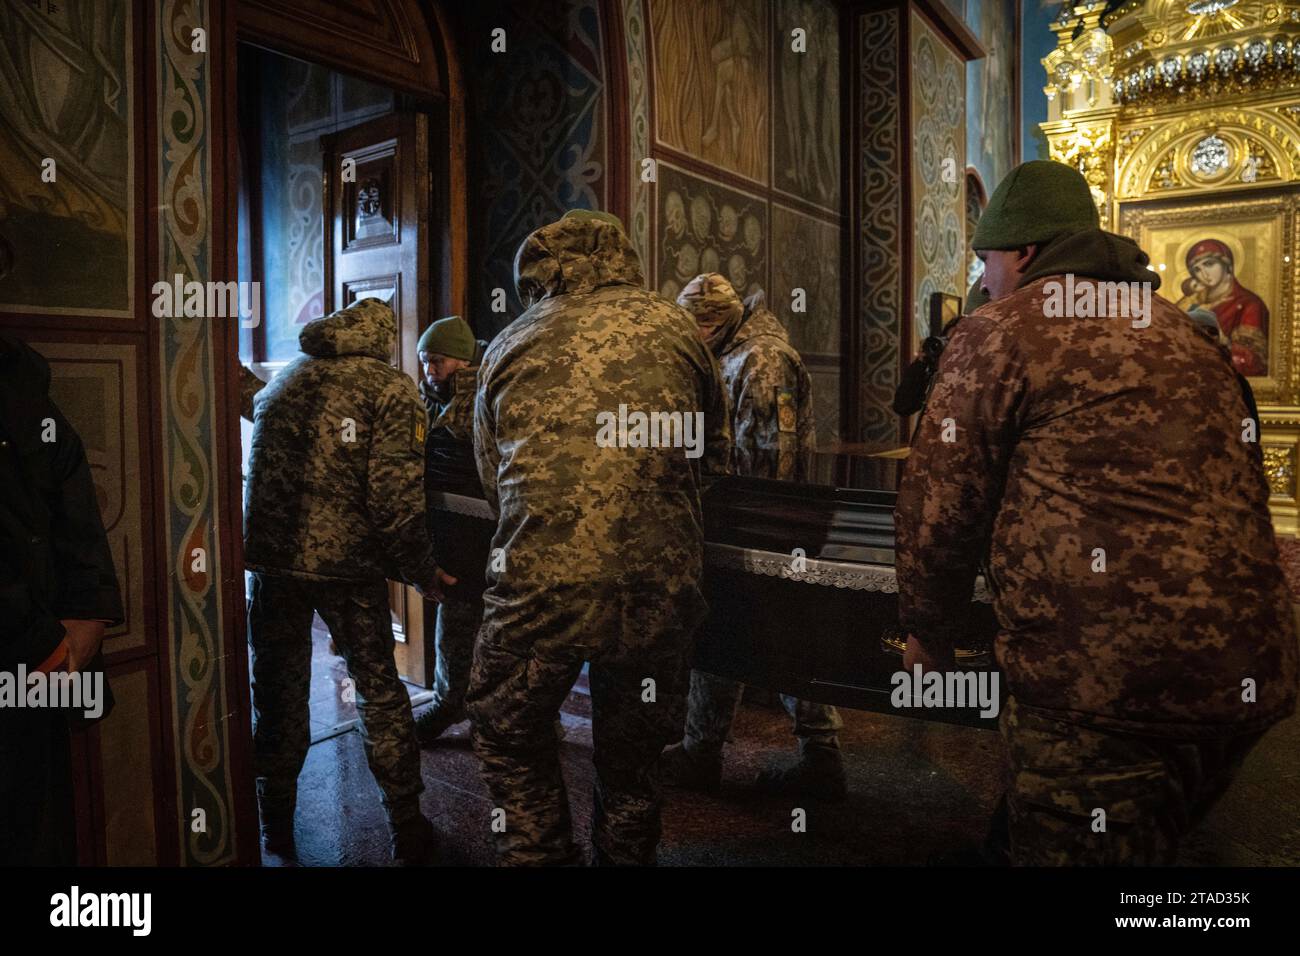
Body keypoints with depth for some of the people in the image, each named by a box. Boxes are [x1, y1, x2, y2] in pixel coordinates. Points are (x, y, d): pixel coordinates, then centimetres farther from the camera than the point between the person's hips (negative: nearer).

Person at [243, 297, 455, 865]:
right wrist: (423, 575, -5)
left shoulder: (283, 381, 12)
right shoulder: (390, 391, -4)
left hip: (271, 560, 4)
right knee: (379, 690, 9)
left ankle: (276, 827, 27)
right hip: (348, 564, -3)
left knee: (279, 690, 16)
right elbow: (395, 498, -13)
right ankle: (407, 829, 18)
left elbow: (260, 472, 18)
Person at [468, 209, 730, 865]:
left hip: (539, 584, -1)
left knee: (510, 738, 22)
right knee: (631, 758, 20)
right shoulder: (672, 327, 8)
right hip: (658, 584, 2)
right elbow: (714, 452, 18)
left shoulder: (508, 347, 9)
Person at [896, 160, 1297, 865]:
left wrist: (928, 639, 12)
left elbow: (940, 508, -4)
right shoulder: (1184, 332, 20)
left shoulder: (998, 332, -3)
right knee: (1145, 847, 24)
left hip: (1099, 677, -8)